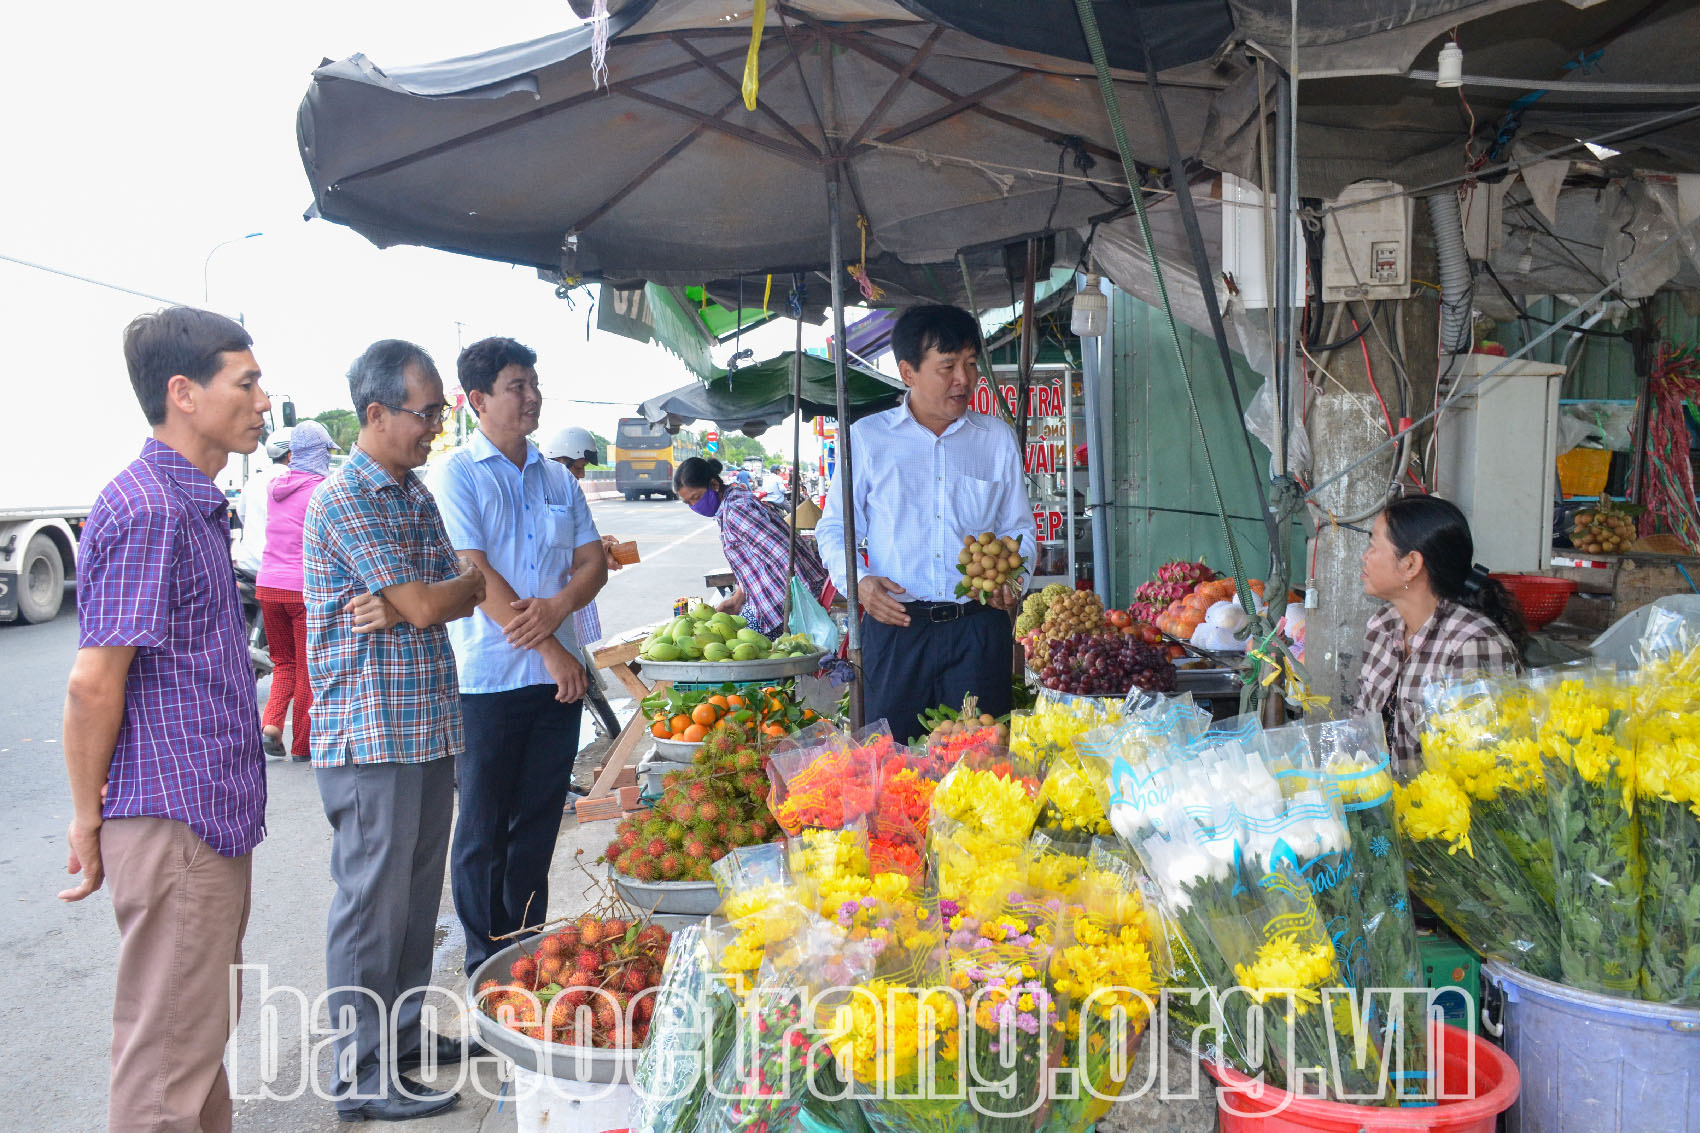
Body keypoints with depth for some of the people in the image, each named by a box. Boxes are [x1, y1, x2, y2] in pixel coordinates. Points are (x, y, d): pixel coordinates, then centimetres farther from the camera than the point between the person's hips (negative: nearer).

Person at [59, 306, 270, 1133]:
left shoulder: (192, 505, 12)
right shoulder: (147, 511, -18)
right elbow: (93, 684, -19)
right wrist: (89, 821, -10)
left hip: (213, 815, 9)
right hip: (175, 822, -9)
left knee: (206, 1021, 20)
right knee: (170, 1048, 3)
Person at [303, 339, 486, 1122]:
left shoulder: (415, 492, 13)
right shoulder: (342, 501, -14)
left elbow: (455, 599, 8)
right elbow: (430, 605, -17)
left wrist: (397, 608, -12)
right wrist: (480, 577, 2)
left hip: (428, 725, 8)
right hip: (371, 734, -8)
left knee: (417, 890, 17)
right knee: (373, 899, 0)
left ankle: (405, 1029, 32)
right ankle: (362, 1074, 12)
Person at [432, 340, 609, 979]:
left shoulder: (557, 478, 12)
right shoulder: (457, 474, -5)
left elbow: (593, 562, 9)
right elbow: (474, 576, -13)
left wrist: (558, 606, -14)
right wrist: (552, 651, -15)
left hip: (558, 676, 5)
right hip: (488, 679, -5)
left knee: (539, 821, 12)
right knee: (485, 827, 5)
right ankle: (487, 967, 18)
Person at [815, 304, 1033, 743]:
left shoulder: (997, 438, 12)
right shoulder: (867, 437, 7)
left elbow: (1019, 528, 18)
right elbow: (835, 527, 10)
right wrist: (857, 580, -8)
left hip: (978, 628, 1)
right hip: (894, 626, -1)